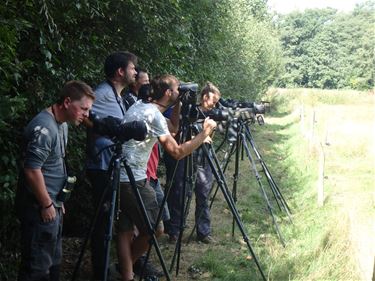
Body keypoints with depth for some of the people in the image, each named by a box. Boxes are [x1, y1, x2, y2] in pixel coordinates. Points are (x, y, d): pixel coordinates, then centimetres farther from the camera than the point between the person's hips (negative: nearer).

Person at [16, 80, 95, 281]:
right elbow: (32, 170, -25)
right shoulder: (44, 128, -22)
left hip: (52, 205, 10)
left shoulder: (62, 124, 10)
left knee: (53, 261, 19)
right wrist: (47, 205, -16)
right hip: (40, 208, -10)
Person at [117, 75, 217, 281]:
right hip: (133, 180, -10)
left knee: (126, 229, 9)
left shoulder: (140, 106, 12)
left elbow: (169, 131, 27)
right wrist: (204, 134, -10)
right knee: (154, 228, 3)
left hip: (119, 177, 10)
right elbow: (177, 152, -18)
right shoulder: (154, 115, -16)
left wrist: (177, 108, 16)